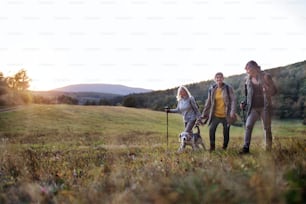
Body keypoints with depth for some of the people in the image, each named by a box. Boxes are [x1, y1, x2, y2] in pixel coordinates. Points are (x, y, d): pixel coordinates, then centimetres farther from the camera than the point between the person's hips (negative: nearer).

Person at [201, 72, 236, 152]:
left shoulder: (228, 88, -5)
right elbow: (208, 102, 9)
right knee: (211, 129, -15)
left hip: (226, 115, -2)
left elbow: (233, 100, -10)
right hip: (215, 115, 2)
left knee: (226, 131, 3)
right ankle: (212, 146, 2)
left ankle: (225, 147, 23)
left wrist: (233, 112, -24)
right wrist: (204, 114, 8)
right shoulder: (212, 89, 3)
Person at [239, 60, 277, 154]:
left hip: (265, 107, -2)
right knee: (248, 126, -12)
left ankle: (269, 148, 17)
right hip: (253, 108, 3)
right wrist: (244, 103, 3)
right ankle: (246, 147, -12)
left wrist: (267, 90, -23)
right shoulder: (248, 79, 5)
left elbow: (274, 91, -3)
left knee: (267, 128, 5)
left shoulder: (266, 76, -5)